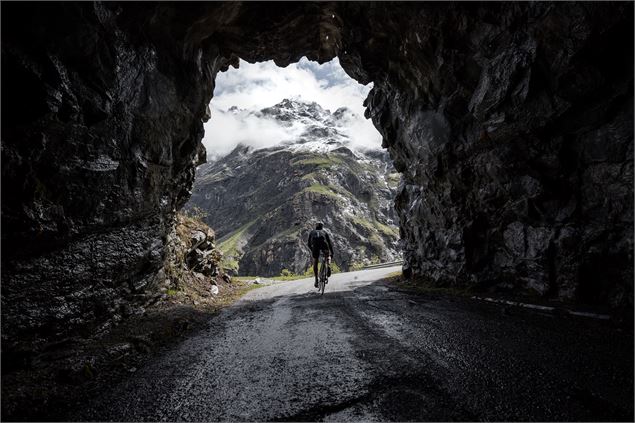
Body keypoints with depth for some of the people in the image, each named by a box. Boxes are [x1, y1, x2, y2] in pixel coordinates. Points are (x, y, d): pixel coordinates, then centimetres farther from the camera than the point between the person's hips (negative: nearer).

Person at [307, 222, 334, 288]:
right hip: (323, 243, 0)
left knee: (315, 262, 15)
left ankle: (316, 279, 11)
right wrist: (331, 253, 39)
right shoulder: (325, 232, 34)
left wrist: (312, 250, 49)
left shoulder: (312, 232, 36)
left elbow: (309, 244, 33)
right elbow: (330, 243, 30)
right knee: (328, 256, 26)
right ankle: (328, 267, -4)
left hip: (315, 244, 1)